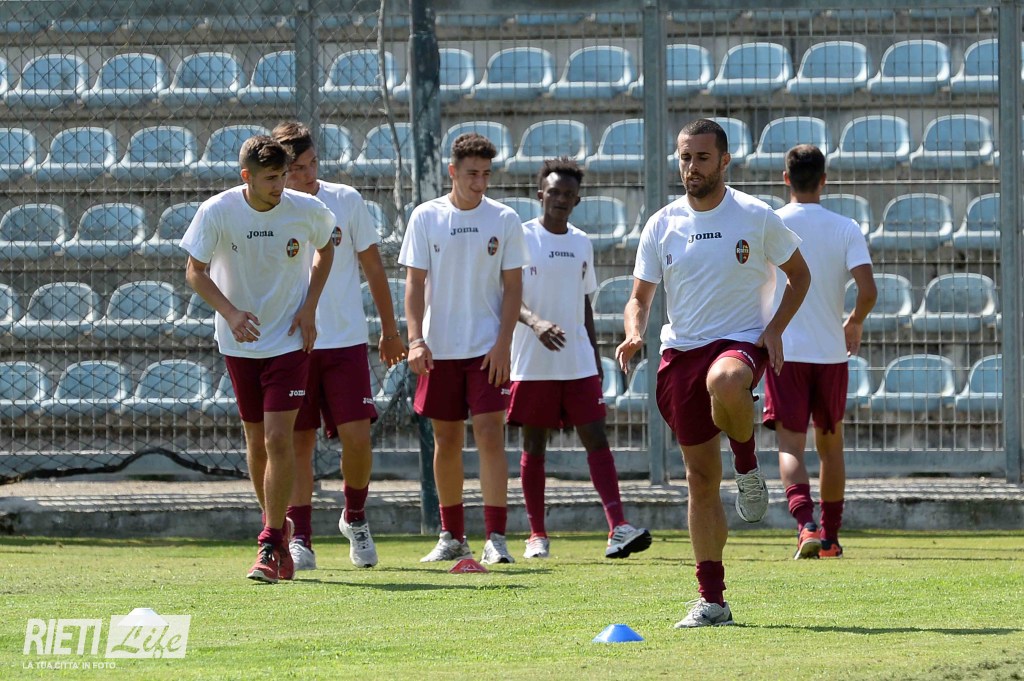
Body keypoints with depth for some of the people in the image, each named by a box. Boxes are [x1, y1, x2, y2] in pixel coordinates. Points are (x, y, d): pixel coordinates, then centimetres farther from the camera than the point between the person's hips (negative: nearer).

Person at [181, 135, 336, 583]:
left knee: (278, 440, -13)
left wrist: (310, 307, 0)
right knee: (256, 441, 10)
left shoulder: (307, 210, -10)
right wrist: (230, 313, -21)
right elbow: (195, 271, -5)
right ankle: (277, 529, 30)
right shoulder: (217, 212, -13)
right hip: (239, 343, 1)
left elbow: (325, 249, 11)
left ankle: (271, 547, -8)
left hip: (290, 341, -1)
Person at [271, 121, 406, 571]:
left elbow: (373, 267, 11)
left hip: (346, 340, 0)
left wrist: (390, 331, 13)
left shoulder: (346, 201, 2)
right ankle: (299, 538, 5)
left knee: (356, 436, -7)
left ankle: (355, 517, 17)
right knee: (299, 441, 0)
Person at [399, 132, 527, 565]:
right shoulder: (426, 217, 2)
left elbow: (513, 286, 1)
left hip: (487, 349, -2)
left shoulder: (504, 220, 0)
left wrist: (503, 343, -8)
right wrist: (415, 339, -10)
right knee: (446, 439, 8)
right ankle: (452, 537, 20)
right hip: (438, 349, 2)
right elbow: (415, 282, 1)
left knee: (490, 432, -11)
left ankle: (496, 537, -12)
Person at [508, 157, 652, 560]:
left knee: (596, 438, -7)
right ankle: (537, 535, 9)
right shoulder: (522, 238, -3)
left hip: (579, 364, 4)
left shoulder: (582, 243, 13)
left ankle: (617, 528, -16)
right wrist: (535, 322, -29)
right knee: (534, 446, 3)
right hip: (533, 364, -4)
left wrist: (595, 357, 16)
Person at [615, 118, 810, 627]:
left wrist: (775, 328, -5)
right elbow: (640, 296, 13)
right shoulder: (662, 226, 6)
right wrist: (634, 334, -10)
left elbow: (799, 274, 10)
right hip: (680, 352, 4)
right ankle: (711, 599, 9)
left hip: (742, 342, -3)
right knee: (701, 479, 2)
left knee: (724, 382, -43)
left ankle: (748, 464, -12)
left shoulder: (756, 218, -1)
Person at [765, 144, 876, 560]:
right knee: (830, 445, 17)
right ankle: (830, 537, 21)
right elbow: (868, 290, -10)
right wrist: (855, 325, 11)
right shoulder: (846, 229, -1)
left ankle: (805, 523, -29)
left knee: (790, 446, -6)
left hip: (784, 352, -2)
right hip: (831, 352, 2)